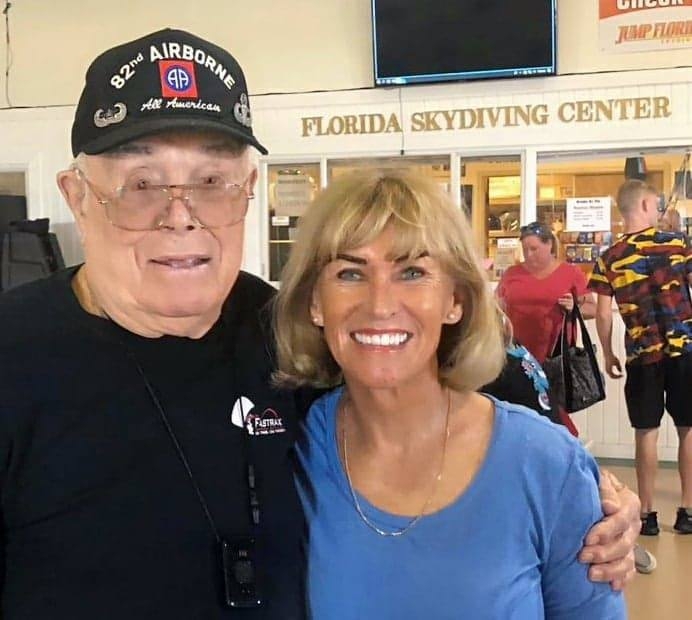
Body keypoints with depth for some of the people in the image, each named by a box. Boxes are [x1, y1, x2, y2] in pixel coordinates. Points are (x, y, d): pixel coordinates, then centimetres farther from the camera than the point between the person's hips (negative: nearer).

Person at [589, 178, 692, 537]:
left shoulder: (609, 259, -1)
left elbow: (603, 315, -1)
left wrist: (608, 356, 11)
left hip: (642, 354, 0)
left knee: (646, 433, 8)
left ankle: (647, 513, 12)